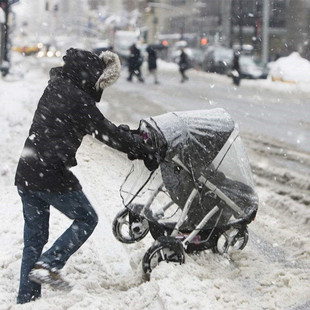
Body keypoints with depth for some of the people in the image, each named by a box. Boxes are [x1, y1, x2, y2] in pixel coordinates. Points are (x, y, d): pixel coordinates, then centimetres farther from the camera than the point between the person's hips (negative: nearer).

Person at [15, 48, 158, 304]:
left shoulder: (56, 87, 12)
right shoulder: (78, 99, -15)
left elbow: (101, 126, 19)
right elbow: (107, 134, -9)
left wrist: (131, 136, 16)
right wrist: (144, 151, 2)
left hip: (25, 174, 8)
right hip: (52, 175, -8)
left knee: (34, 237, 15)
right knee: (86, 219, 12)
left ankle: (26, 298, 18)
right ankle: (48, 264, -2)